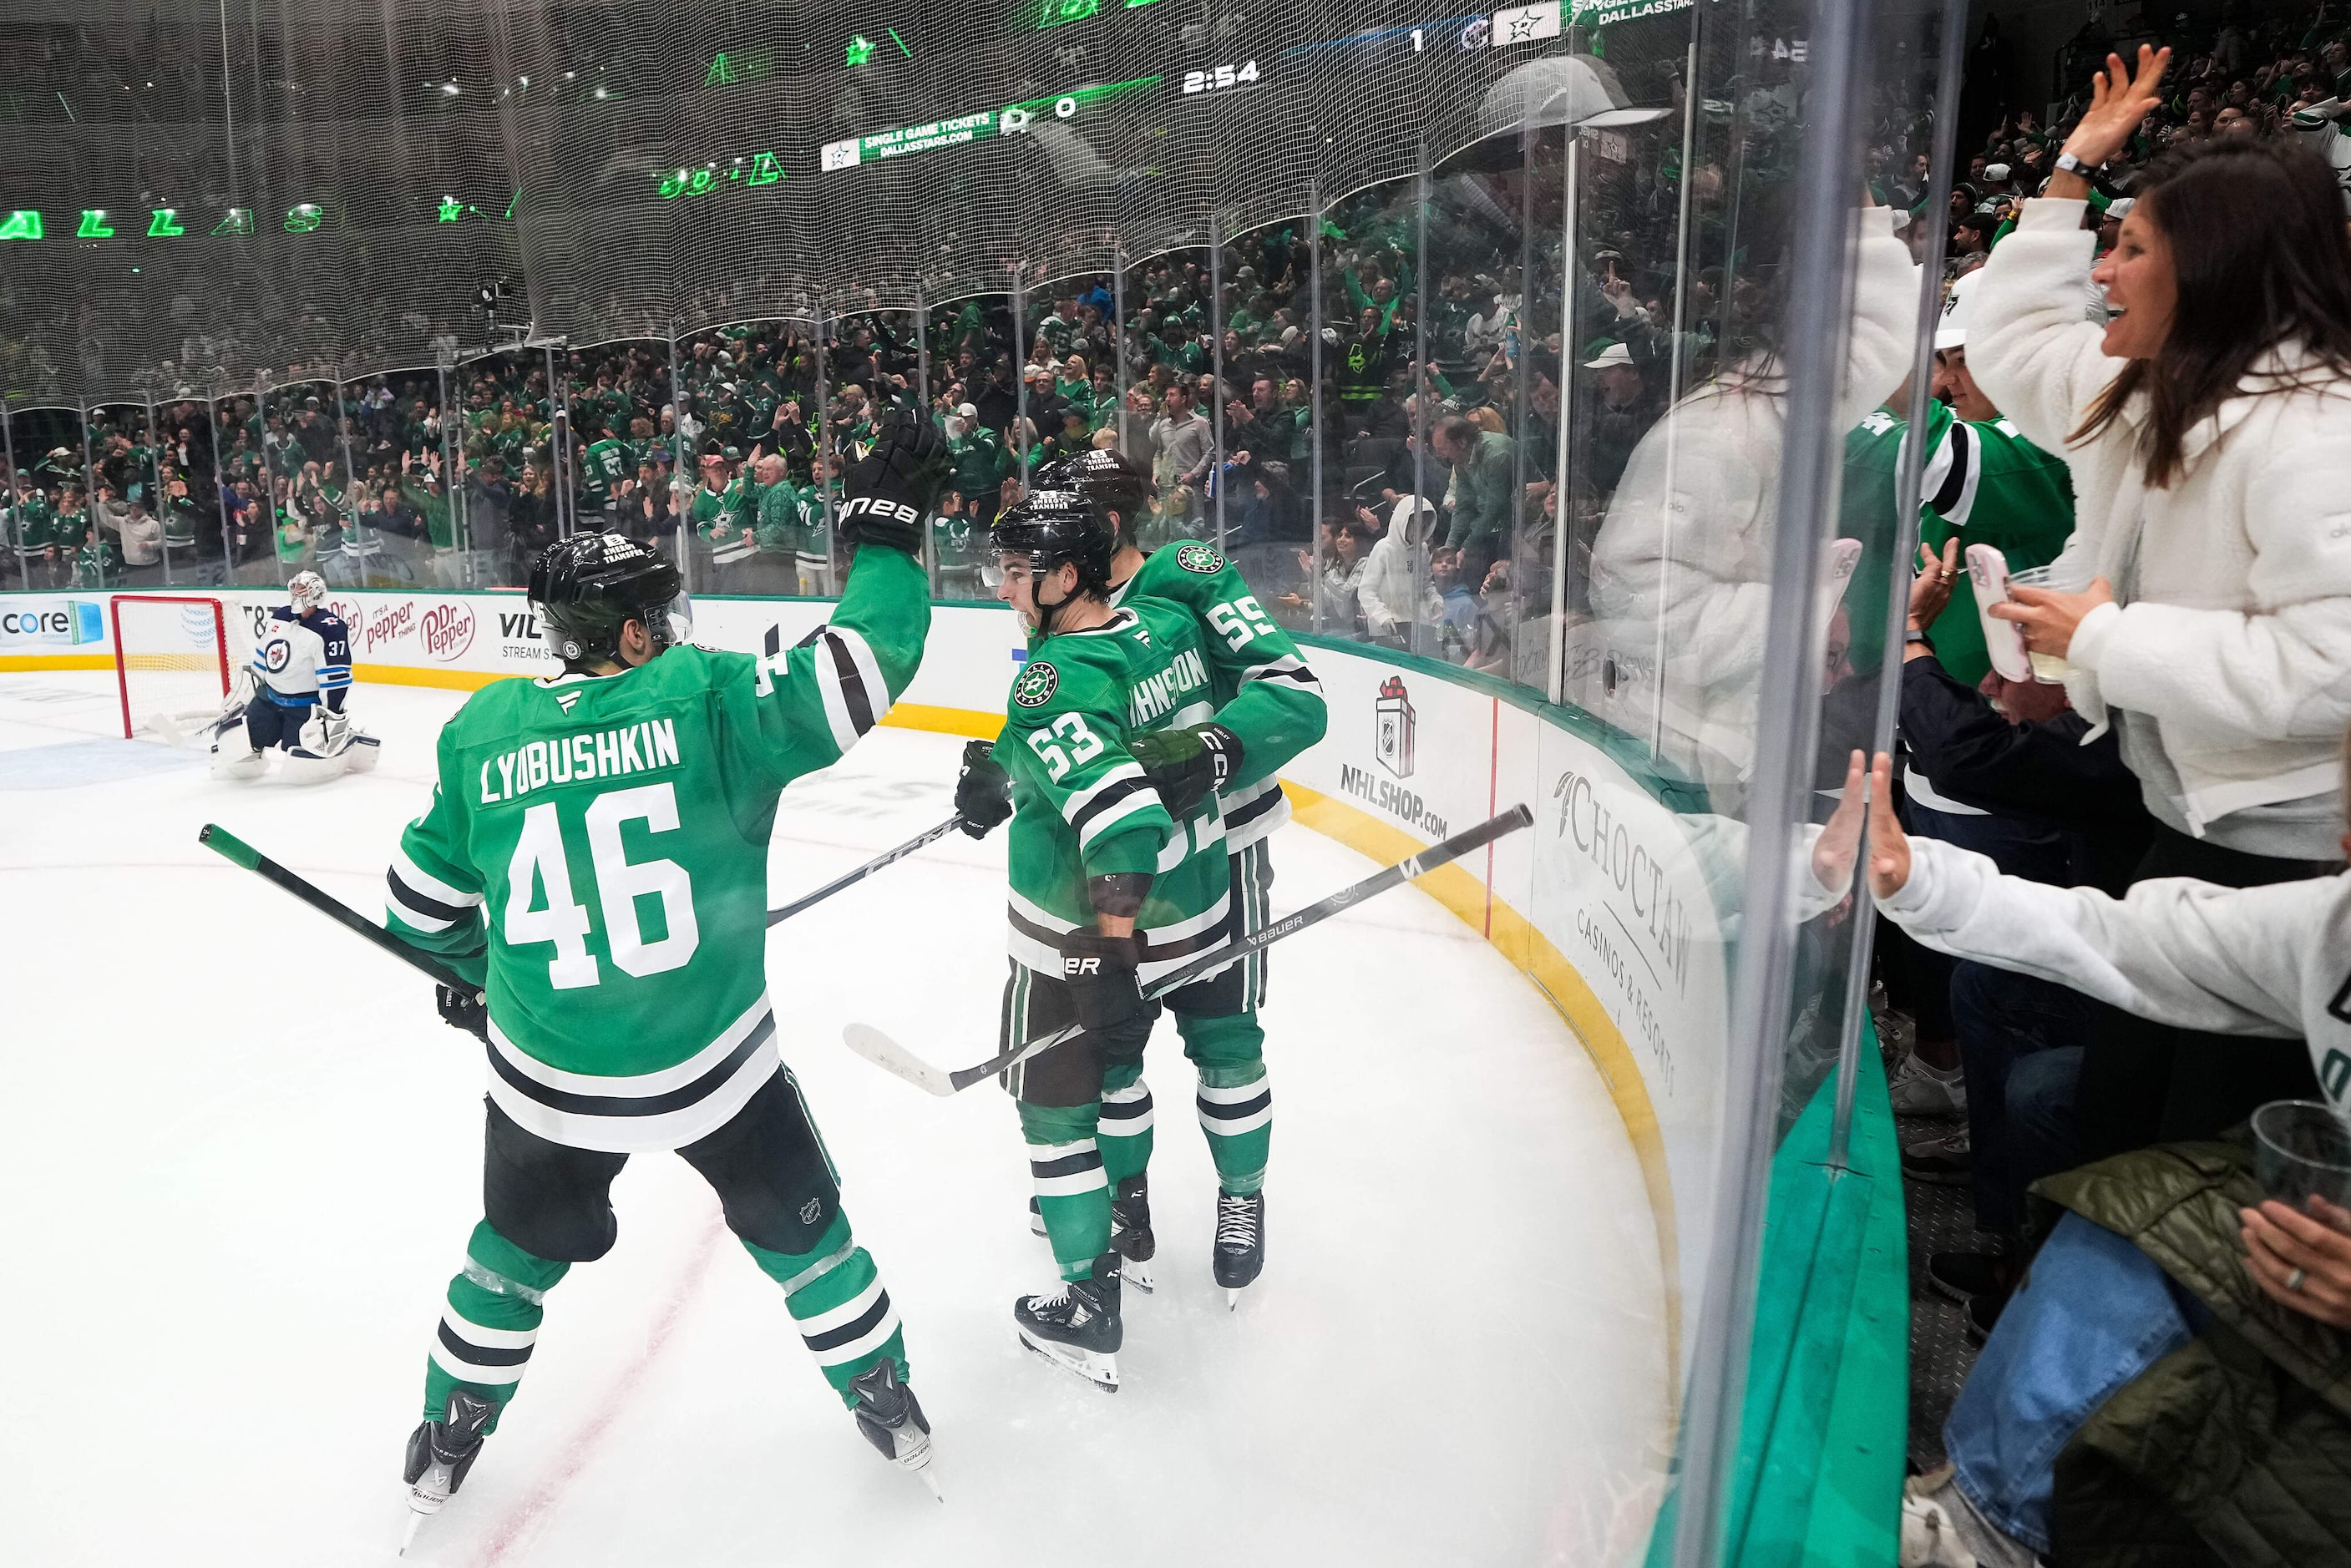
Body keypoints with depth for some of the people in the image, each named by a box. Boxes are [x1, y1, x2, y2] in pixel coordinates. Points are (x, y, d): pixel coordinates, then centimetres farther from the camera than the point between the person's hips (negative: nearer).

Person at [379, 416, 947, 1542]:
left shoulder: (485, 730, -2)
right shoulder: (704, 698, -15)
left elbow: (422, 904, 8)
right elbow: (862, 668, -19)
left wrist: (472, 969, 28)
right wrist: (887, 530, -8)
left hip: (546, 1079, 3)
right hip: (711, 1067, -2)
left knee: (518, 1251, 29)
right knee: (800, 1228, 22)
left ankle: (448, 1438, 47)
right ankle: (886, 1404, 38)